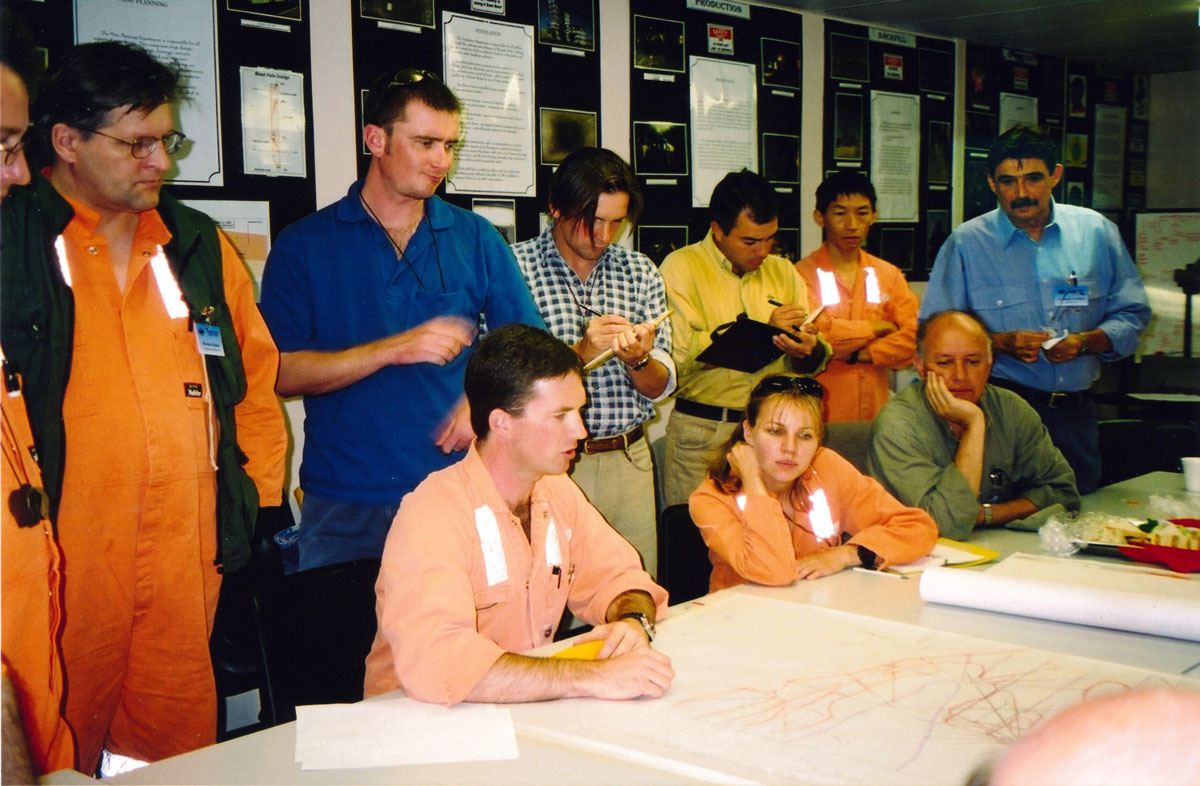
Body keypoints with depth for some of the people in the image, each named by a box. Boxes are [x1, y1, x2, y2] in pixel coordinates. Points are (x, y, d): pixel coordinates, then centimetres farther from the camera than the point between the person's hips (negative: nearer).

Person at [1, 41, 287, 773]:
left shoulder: (200, 245, 13)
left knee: (179, 737, 9)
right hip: (61, 551, -4)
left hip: (188, 548, 4)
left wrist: (258, 496, 13)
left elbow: (257, 376, 19)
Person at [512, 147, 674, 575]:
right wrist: (580, 352, -19)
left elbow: (660, 387, 7)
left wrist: (638, 360, -13)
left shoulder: (640, 271, 10)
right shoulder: (515, 266, -4)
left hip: (628, 460, 4)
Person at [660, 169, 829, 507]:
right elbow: (682, 354, -15)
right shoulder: (681, 267, -2)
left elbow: (816, 363, 14)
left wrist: (810, 350, -11)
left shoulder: (783, 272, 15)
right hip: (702, 431, -4)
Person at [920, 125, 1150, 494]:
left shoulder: (1096, 232, 8)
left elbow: (1132, 315, 11)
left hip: (1077, 412, 3)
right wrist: (1001, 342, -15)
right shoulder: (965, 243, 1)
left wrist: (1085, 341, -8)